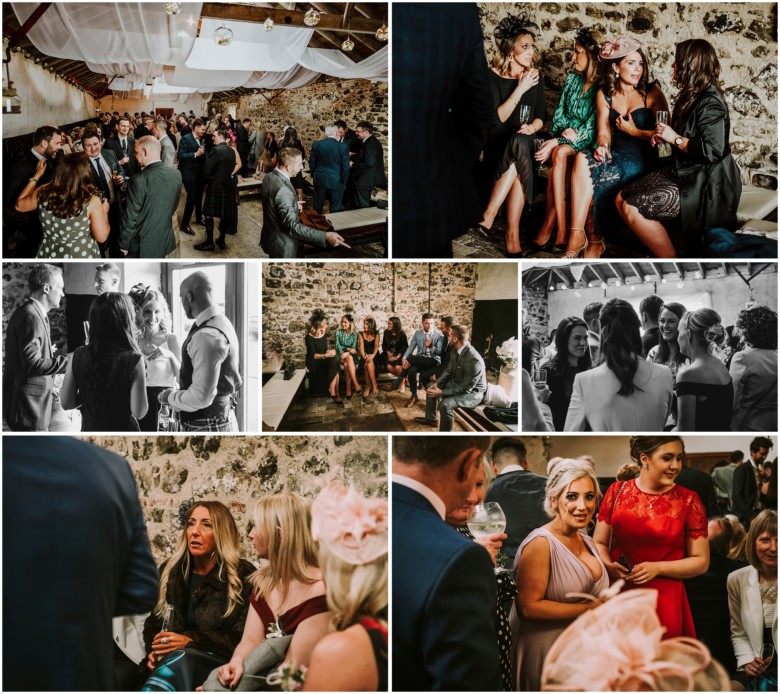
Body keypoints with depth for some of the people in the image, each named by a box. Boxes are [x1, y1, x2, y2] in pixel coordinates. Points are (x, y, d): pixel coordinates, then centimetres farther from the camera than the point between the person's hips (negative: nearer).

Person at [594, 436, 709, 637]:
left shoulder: (688, 500, -2)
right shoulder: (617, 491, 2)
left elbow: (701, 561, 0)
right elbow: (599, 543, 9)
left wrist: (658, 568, -14)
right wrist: (608, 565, -12)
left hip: (664, 601, -1)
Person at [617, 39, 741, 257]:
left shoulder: (710, 102, -18)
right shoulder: (692, 95, 12)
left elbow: (712, 150, -27)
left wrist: (675, 138, -17)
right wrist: (664, 135, 5)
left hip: (703, 183, -10)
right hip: (682, 171, 10)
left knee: (633, 209, -20)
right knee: (622, 200, 1)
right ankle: (662, 250, 4)